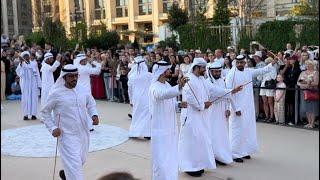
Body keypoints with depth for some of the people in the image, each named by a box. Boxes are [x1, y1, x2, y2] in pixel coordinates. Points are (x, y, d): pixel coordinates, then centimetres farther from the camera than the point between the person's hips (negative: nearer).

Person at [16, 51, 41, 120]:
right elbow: (18, 72, -16)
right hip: (25, 84, -1)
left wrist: (38, 84, 2)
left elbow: (37, 75, 6)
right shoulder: (21, 64, 2)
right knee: (25, 99, -1)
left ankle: (33, 114, 5)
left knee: (34, 98, 0)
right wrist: (21, 63, -25)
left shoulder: (34, 64, 5)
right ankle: (26, 114, 3)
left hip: (33, 84, 1)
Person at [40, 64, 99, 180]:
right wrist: (52, 128, -11)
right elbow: (45, 112, -1)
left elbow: (90, 103, 17)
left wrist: (94, 115, -2)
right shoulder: (56, 93, -12)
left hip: (83, 133, 6)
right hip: (67, 135, -6)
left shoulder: (82, 90, 0)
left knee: (81, 161, 23)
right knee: (74, 165, -10)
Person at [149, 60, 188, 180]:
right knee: (162, 158, -1)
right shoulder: (155, 87, -20)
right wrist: (179, 87, -60)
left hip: (170, 127, 9)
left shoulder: (167, 85, 9)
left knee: (171, 157, 19)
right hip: (160, 128, -9)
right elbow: (164, 94, -44)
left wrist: (179, 104, -1)